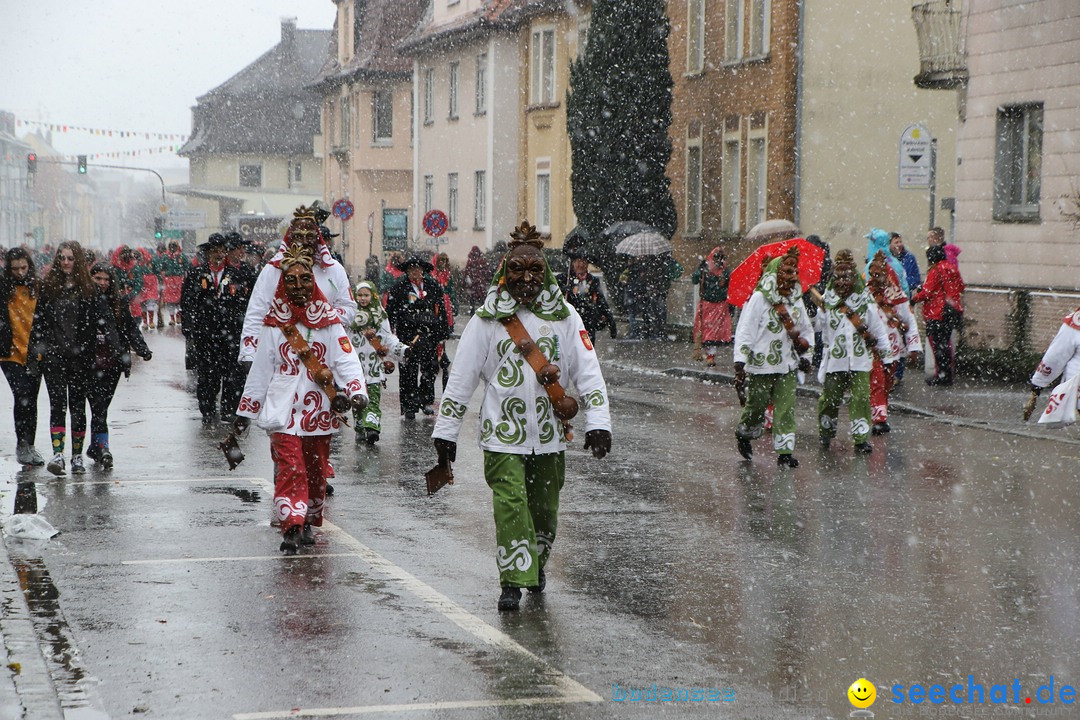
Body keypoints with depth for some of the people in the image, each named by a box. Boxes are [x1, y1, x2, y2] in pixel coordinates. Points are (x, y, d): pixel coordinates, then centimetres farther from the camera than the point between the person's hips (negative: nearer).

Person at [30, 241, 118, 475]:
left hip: (80, 356, 0)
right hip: (53, 354, 0)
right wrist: (35, 349, 2)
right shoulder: (48, 287, 6)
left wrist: (116, 347, -14)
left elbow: (103, 320, -2)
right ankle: (58, 454, -15)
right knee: (57, 401, -9)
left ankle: (77, 456, 13)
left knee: (78, 403, 6)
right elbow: (39, 320, 9)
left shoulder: (89, 289, 2)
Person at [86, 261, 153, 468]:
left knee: (101, 406, 6)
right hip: (91, 363, -3)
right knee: (98, 406, -9)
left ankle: (94, 448, 17)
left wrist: (142, 349, -1)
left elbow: (131, 328, 12)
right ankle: (102, 447, -12)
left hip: (113, 364, 3)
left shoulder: (117, 303, 12)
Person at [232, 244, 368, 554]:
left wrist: (357, 392, -20)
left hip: (320, 410, 1)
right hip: (283, 409, -1)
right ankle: (291, 528, -21)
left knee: (316, 469, 8)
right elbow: (260, 369, 10)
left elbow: (346, 359, -3)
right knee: (290, 467, -14)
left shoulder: (328, 320, 6)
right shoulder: (274, 323, 6)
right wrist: (244, 411, 10)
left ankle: (309, 524, 24)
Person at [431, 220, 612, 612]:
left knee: (545, 506, 11)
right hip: (503, 433, -2)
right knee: (510, 504, -13)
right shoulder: (488, 319, 1)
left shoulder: (564, 315, 5)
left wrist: (598, 421, -7)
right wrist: (445, 431, 1)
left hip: (549, 433, 2)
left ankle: (537, 564, 35)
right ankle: (513, 581, -7)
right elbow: (461, 377, 3)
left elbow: (588, 371, 3)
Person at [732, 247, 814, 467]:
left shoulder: (796, 300, 10)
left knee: (786, 409, -2)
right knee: (757, 405, 5)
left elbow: (807, 331, 25)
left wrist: (804, 354, 14)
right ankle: (744, 434, 33)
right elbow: (745, 331, -12)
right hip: (761, 366, -5)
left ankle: (785, 451, 0)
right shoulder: (759, 299, -9)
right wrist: (740, 364, -18)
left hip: (787, 366, 5)